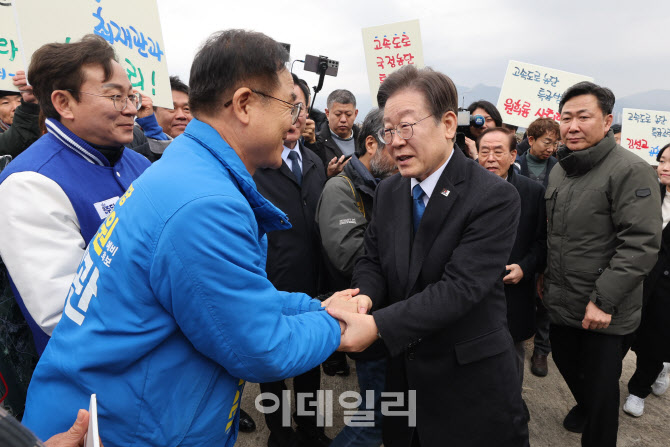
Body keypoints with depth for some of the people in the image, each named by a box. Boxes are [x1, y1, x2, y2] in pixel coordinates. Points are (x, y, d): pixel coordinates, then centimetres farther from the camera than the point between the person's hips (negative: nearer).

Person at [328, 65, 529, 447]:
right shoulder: (389, 191, 1)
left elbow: (460, 286, -26)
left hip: (472, 380, -5)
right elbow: (372, 260, 5)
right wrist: (363, 297, -17)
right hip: (404, 373, 6)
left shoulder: (495, 197, -19)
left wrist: (377, 326, -31)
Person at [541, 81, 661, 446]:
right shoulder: (559, 170, 7)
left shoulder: (630, 170, -17)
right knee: (567, 364, 24)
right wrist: (545, 274, 15)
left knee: (600, 386, 8)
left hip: (605, 313, -7)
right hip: (561, 302, 7)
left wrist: (603, 300, -22)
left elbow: (642, 244, -21)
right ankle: (585, 406, 52)